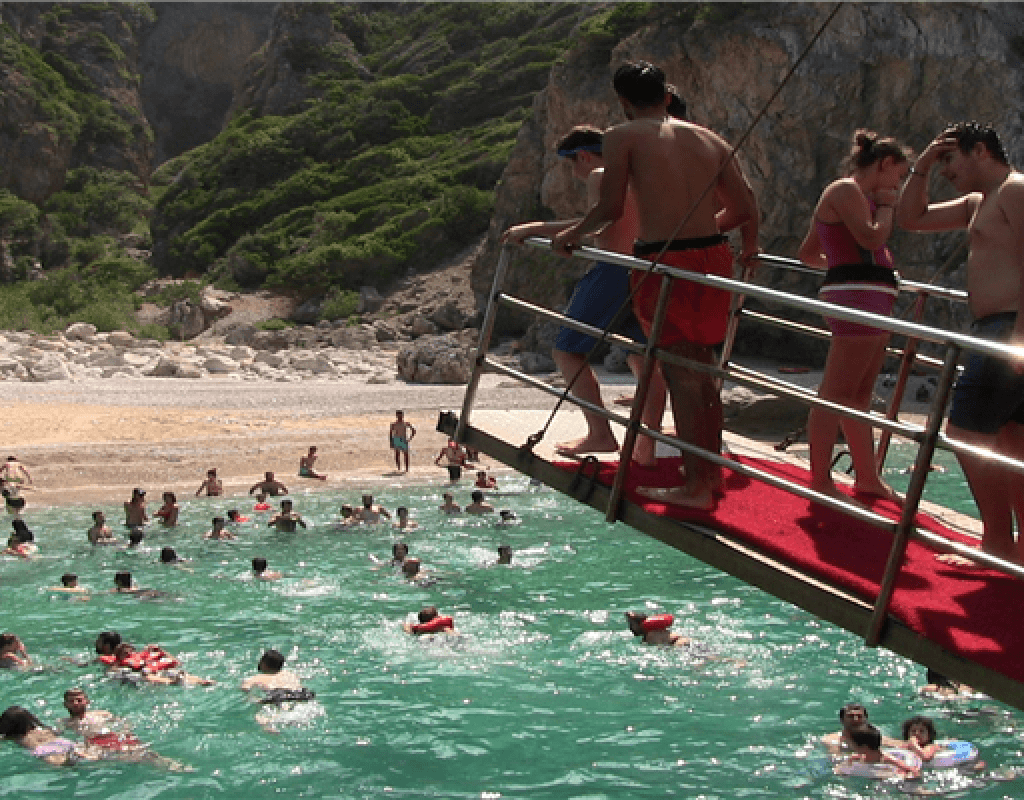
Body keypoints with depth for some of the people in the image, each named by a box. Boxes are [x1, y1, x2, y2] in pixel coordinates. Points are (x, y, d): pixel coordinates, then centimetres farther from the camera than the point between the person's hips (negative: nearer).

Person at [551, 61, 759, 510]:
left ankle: (695, 486, -4)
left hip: (663, 263, -6)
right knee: (702, 369, 19)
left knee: (681, 373, -3)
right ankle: (712, 470, 28)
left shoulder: (623, 137, -1)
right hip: (712, 256, 6)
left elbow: (611, 207, -9)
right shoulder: (710, 140, 14)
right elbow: (745, 208, 12)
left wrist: (573, 234, 9)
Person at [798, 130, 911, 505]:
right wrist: (886, 205, -3)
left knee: (860, 395, 16)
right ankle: (821, 482, -13)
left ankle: (867, 477, 24)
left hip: (872, 300, 11)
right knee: (836, 393, -12)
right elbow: (872, 238, -20)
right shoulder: (846, 190, -6)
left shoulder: (856, 194, 25)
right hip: (858, 296, -11)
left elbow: (807, 253, 29)